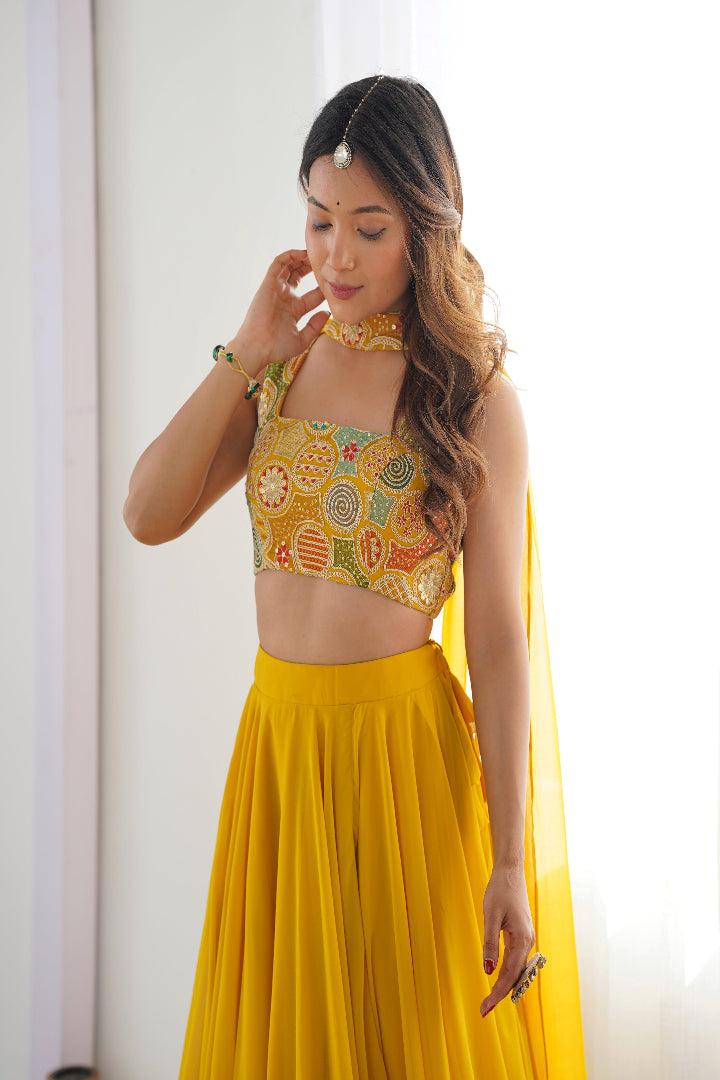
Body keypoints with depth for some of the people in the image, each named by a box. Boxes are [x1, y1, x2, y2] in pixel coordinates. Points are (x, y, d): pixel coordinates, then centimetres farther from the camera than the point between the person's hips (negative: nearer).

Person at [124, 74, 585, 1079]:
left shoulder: (475, 396, -8)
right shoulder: (285, 365, 5)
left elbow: (498, 639, -10)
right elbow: (149, 515, -5)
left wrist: (510, 863, -12)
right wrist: (245, 354, -8)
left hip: (407, 746, -4)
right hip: (278, 739, 5)